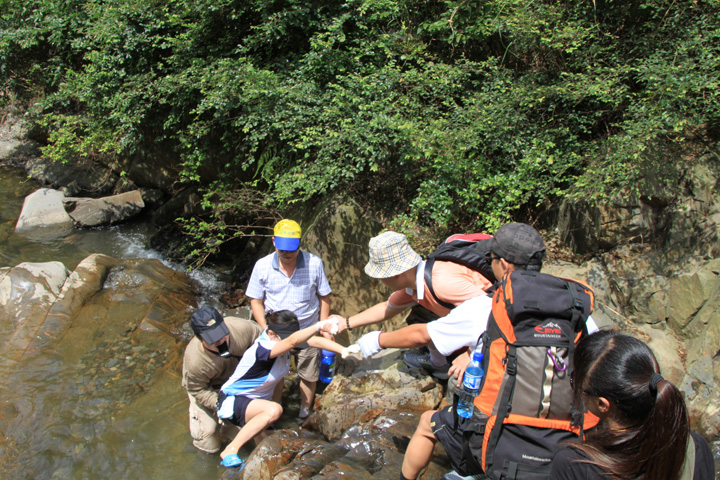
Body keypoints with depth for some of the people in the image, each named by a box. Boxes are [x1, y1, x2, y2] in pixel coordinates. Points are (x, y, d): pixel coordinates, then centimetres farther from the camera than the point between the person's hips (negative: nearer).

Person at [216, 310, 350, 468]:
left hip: (257, 399, 9)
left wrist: (345, 351, -30)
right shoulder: (263, 349, -34)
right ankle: (229, 452, -24)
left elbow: (315, 341, -18)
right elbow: (292, 341, -53)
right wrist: (320, 325, -64)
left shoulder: (283, 337, -11)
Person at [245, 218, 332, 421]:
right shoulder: (262, 266, -11)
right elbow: (256, 301, -4)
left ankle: (304, 415, 35)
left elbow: (324, 297, -3)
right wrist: (266, 328, -14)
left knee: (309, 376, 12)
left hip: (308, 331, 0)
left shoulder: (314, 263, -13)